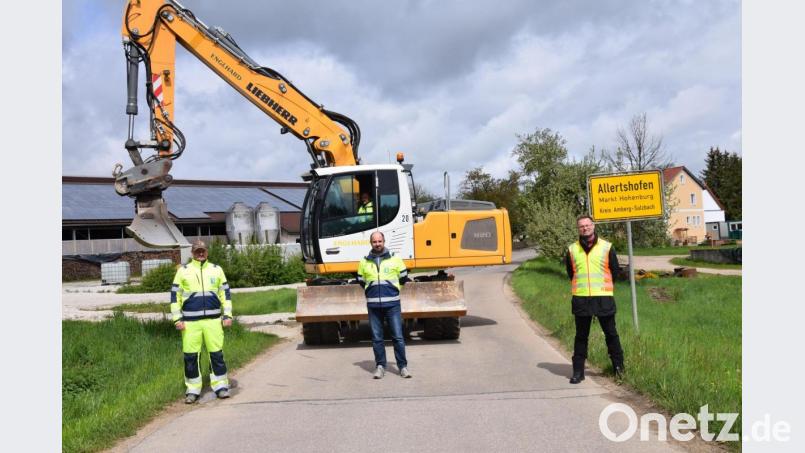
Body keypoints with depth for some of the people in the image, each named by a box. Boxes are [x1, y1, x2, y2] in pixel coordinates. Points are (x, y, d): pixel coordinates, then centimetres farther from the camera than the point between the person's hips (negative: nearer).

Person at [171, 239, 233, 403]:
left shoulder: (216, 269, 10)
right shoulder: (183, 271, 6)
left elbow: (225, 293, 13)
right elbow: (175, 295, 7)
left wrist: (227, 315, 6)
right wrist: (177, 318, 0)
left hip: (213, 319, 1)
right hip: (190, 321, -1)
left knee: (217, 353, 1)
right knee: (190, 356, 1)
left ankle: (220, 385, 11)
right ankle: (192, 389, 12)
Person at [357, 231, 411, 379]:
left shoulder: (395, 258, 4)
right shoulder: (364, 261, 8)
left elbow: (404, 278, 13)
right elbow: (361, 281, 20)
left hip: (392, 304, -2)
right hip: (373, 305, 2)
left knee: (398, 337, -3)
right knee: (377, 338, 5)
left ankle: (403, 366, 6)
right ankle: (380, 366, 15)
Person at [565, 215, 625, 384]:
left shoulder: (607, 247, 0)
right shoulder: (572, 250, 5)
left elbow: (615, 271, 8)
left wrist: (604, 286, 10)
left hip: (603, 297, -1)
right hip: (581, 299, 1)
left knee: (611, 333, 7)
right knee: (581, 336, 7)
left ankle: (618, 365, 23)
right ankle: (578, 371, 12)